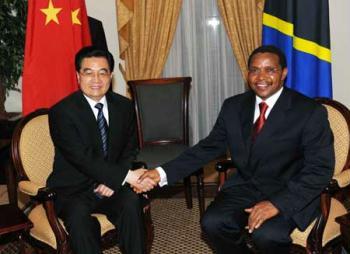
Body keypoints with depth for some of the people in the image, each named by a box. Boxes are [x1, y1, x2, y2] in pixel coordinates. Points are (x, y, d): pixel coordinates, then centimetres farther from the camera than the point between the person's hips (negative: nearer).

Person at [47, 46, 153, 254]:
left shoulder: (125, 106, 5)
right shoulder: (61, 112, -11)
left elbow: (130, 151, 8)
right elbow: (83, 158, -20)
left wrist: (114, 181, -11)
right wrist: (125, 176, -27)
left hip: (111, 187, 3)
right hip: (73, 190, -3)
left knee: (132, 200, -27)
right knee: (78, 214, -33)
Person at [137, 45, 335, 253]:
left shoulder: (310, 112, -11)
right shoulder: (233, 106, 3)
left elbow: (321, 168, -15)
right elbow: (209, 147, 6)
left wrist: (277, 203, -28)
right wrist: (163, 173, -7)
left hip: (291, 192, -4)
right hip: (245, 186, 4)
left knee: (267, 234, -30)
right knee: (213, 223, -21)